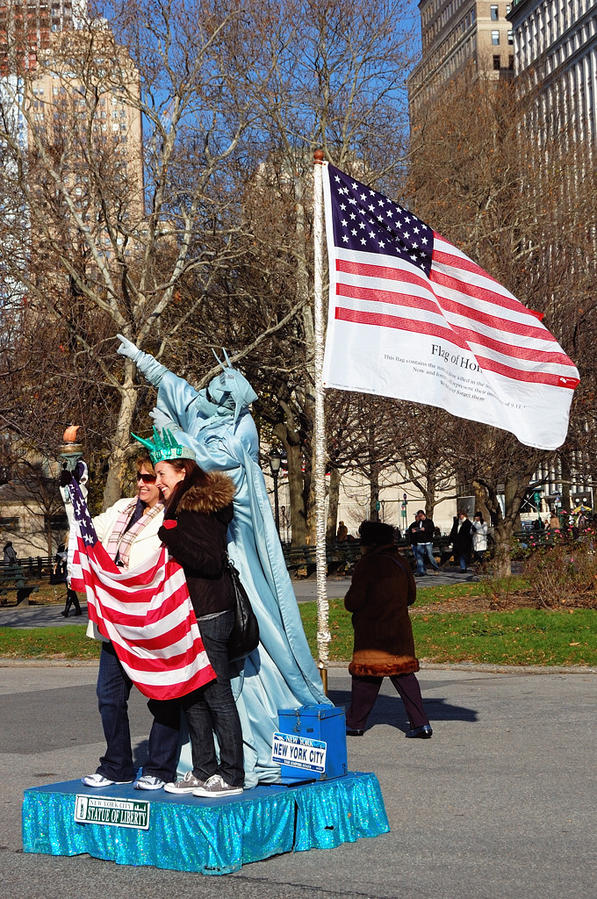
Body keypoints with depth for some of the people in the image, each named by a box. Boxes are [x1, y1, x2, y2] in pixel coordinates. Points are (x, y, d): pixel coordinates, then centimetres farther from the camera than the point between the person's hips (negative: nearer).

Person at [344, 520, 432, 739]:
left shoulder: (366, 565, -13)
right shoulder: (400, 562, 7)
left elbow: (353, 602, -14)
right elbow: (411, 595, 16)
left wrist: (349, 602, 9)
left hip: (372, 633, -6)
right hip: (399, 629, 6)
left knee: (366, 675, 4)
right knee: (404, 674, 8)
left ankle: (355, 723, 13)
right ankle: (420, 723, 1)